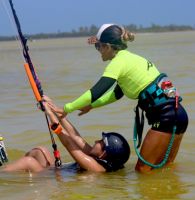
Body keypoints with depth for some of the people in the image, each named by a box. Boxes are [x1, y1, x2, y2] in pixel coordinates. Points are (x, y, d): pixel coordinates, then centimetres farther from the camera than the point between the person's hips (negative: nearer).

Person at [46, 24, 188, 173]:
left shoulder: (119, 61, -10)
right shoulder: (130, 57, 18)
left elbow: (96, 92, -18)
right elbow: (117, 93, 30)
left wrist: (67, 109, -12)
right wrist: (91, 106, 28)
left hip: (166, 116, -9)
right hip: (176, 114, 9)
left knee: (142, 170, -4)